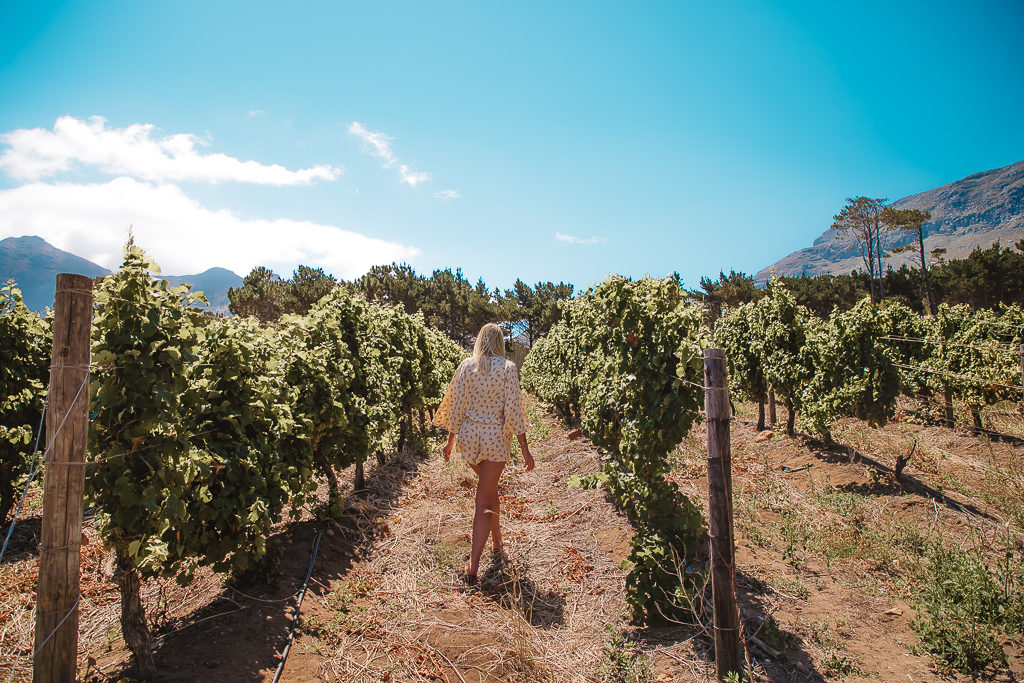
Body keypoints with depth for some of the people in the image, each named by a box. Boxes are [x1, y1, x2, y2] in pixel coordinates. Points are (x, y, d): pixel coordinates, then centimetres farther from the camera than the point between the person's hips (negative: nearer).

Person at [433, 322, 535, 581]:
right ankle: (473, 564, -2)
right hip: (496, 437, -3)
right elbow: (513, 411, -10)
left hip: (469, 435, 3)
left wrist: (451, 439, 12)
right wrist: (525, 449, -6)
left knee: (489, 488, 25)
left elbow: (456, 405, 2)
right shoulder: (508, 368, -8)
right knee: (484, 500, 1)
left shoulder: (467, 365, -1)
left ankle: (497, 539, 41)